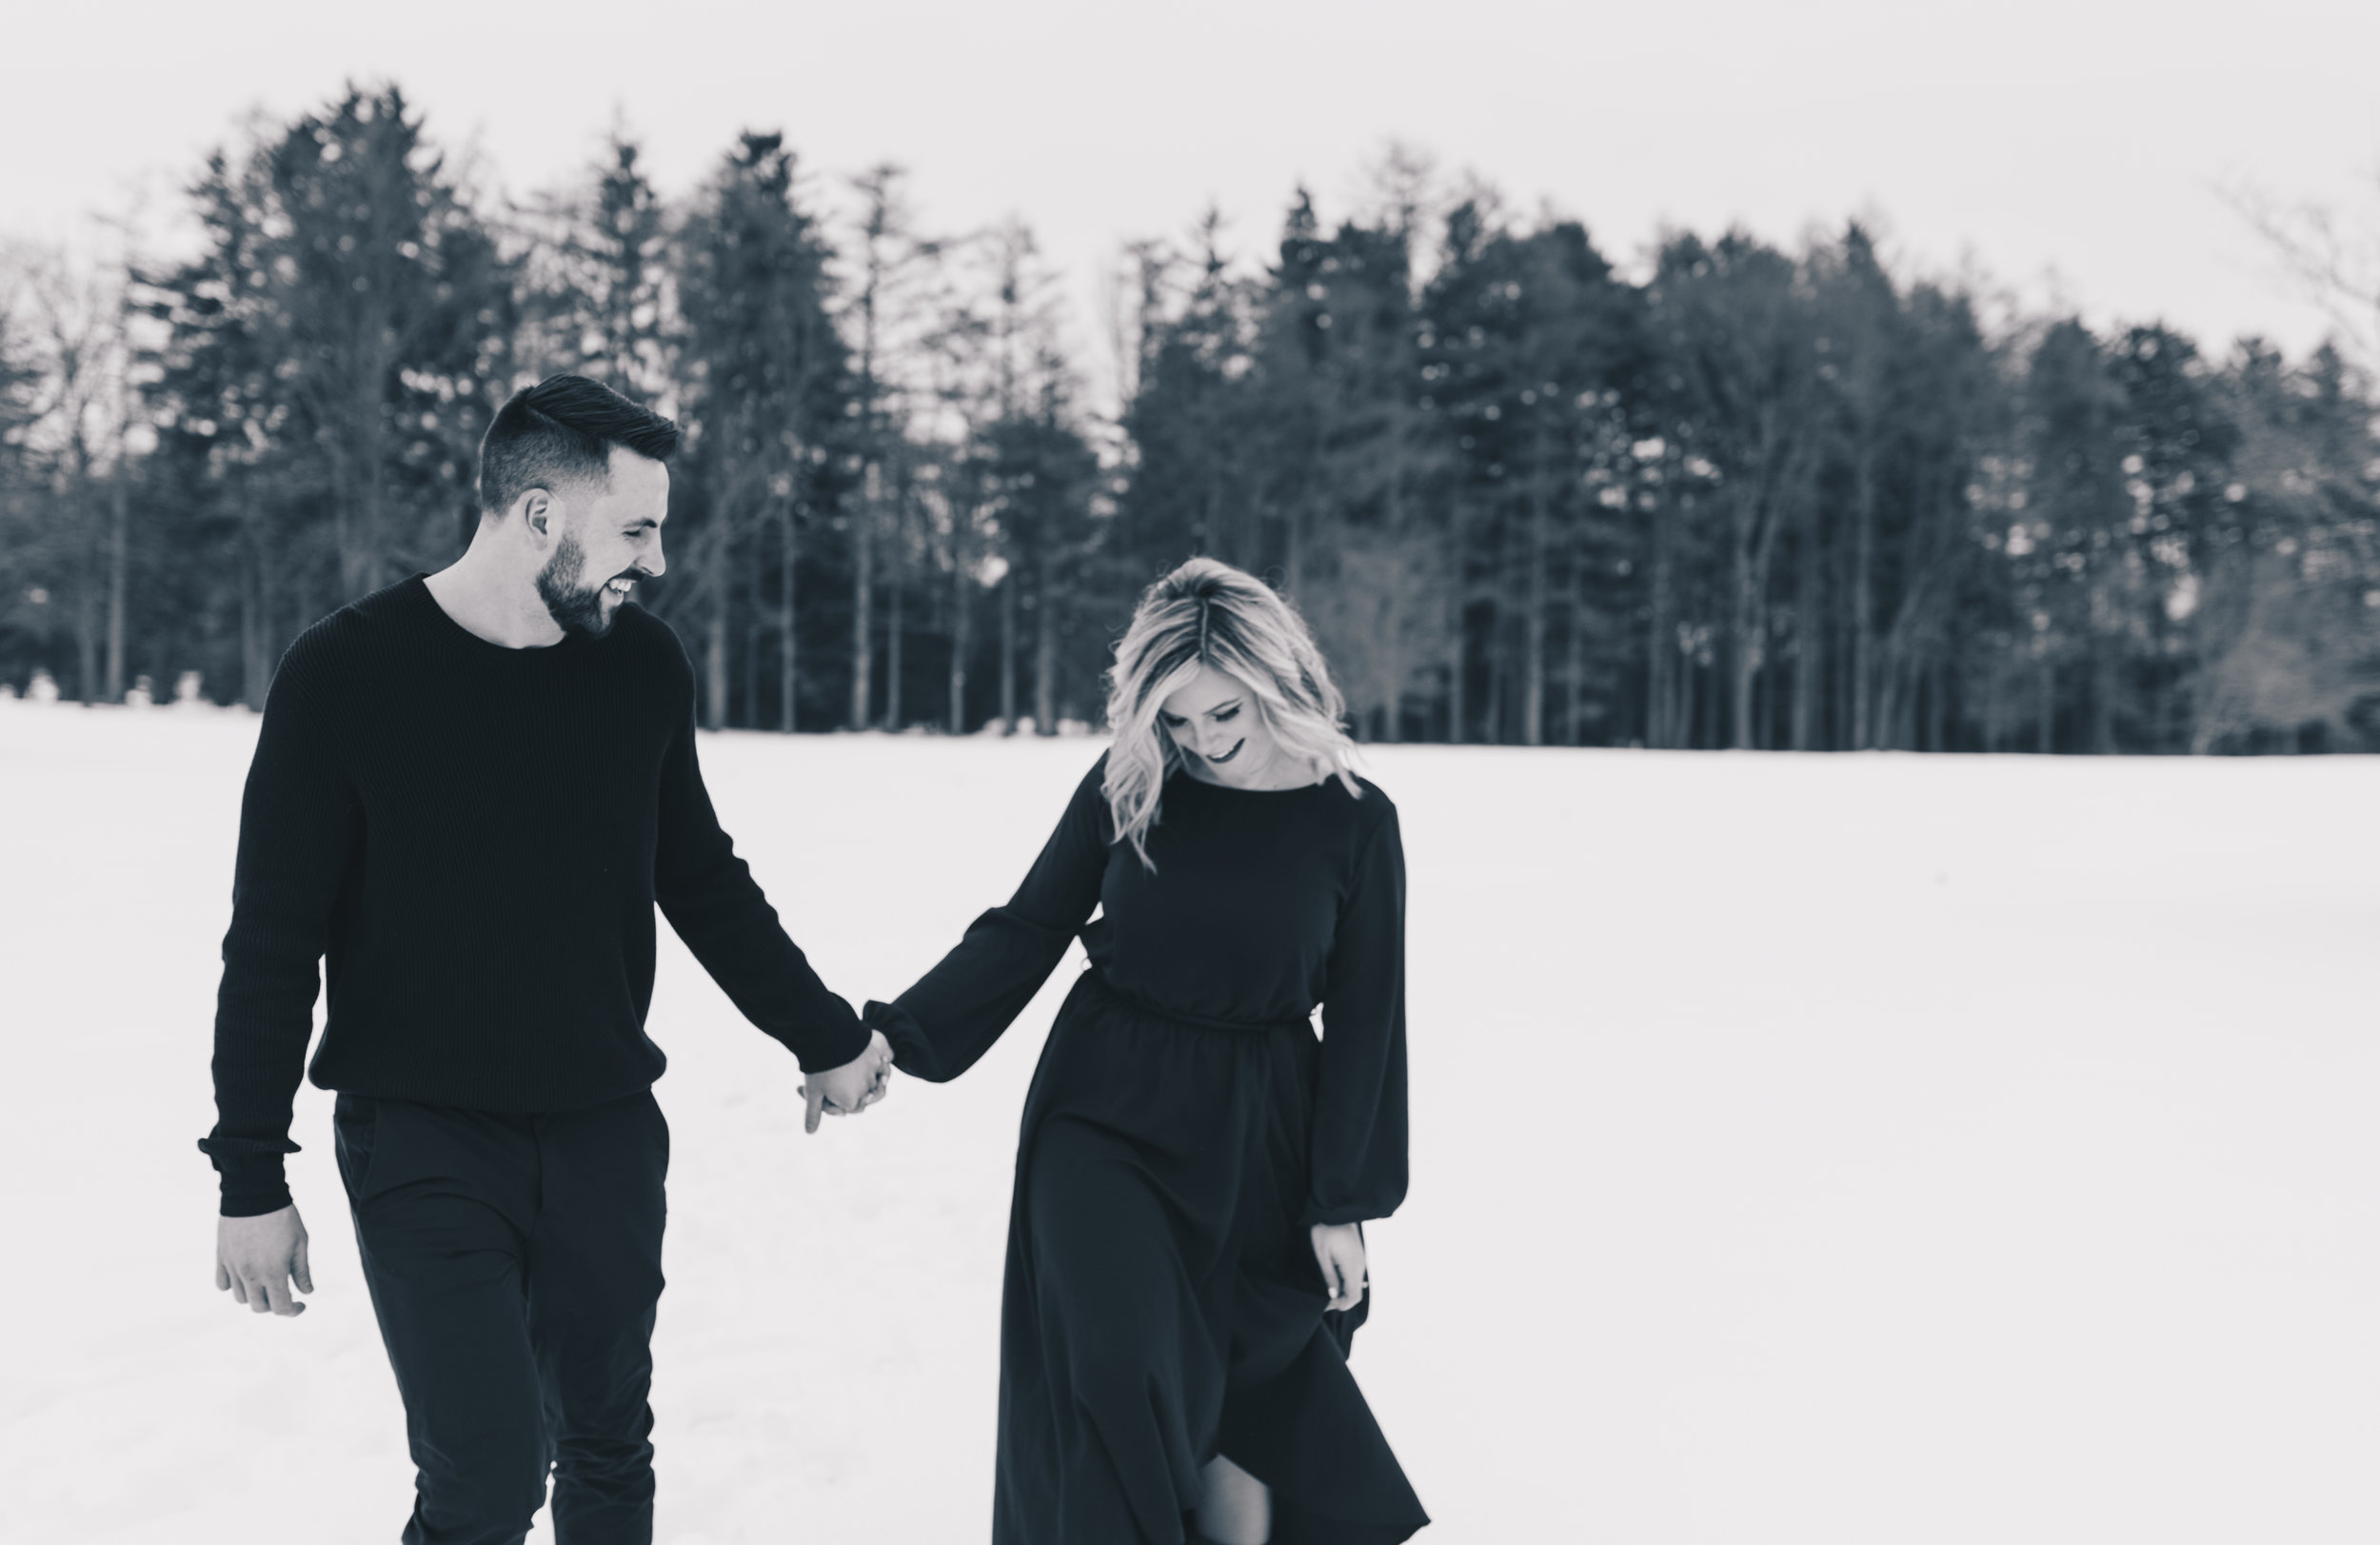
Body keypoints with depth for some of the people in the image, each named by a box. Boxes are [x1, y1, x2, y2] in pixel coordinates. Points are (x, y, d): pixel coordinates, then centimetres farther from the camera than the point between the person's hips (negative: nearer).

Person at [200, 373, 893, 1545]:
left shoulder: (643, 666, 1)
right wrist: (251, 1179, -7)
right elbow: (273, 944, -7)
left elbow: (701, 880, 15)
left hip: (604, 1132, 4)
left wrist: (825, 1040, 17)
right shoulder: (344, 675, -11)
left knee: (606, 1449, 12)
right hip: (424, 1143, -4)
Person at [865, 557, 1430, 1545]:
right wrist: (899, 1037, -10)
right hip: (1107, 1105, 0)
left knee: (1246, 1395, 5)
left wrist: (1343, 1203, -2)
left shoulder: (1354, 821, -5)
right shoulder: (1125, 788, -3)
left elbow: (1365, 1021, -1)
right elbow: (1025, 932, 3)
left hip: (1256, 1132, 0)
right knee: (1119, 1363, -17)